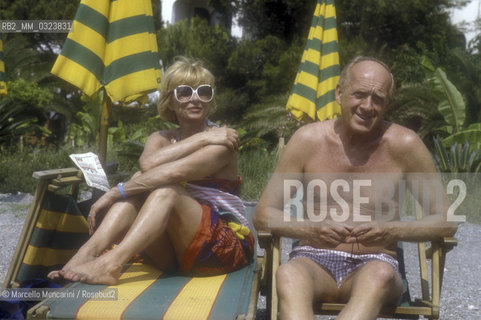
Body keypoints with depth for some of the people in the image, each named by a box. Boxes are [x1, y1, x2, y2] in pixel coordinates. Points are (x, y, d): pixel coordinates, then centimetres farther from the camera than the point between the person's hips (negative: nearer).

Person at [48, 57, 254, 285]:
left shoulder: (222, 140, -7)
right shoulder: (161, 139, 10)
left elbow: (175, 172, -25)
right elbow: (148, 163, -17)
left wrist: (114, 194, -25)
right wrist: (201, 139, -18)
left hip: (227, 246, -4)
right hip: (172, 254, 5)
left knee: (166, 190, -28)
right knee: (139, 183, -17)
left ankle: (110, 263, -43)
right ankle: (89, 251, -32)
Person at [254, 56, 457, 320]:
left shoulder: (404, 145, -2)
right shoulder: (308, 140, 0)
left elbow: (446, 222, 3)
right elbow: (262, 215, 2)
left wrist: (394, 231, -17)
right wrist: (311, 229, -18)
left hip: (374, 263, 0)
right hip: (314, 260, 1)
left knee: (381, 276, -36)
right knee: (288, 275, -35)